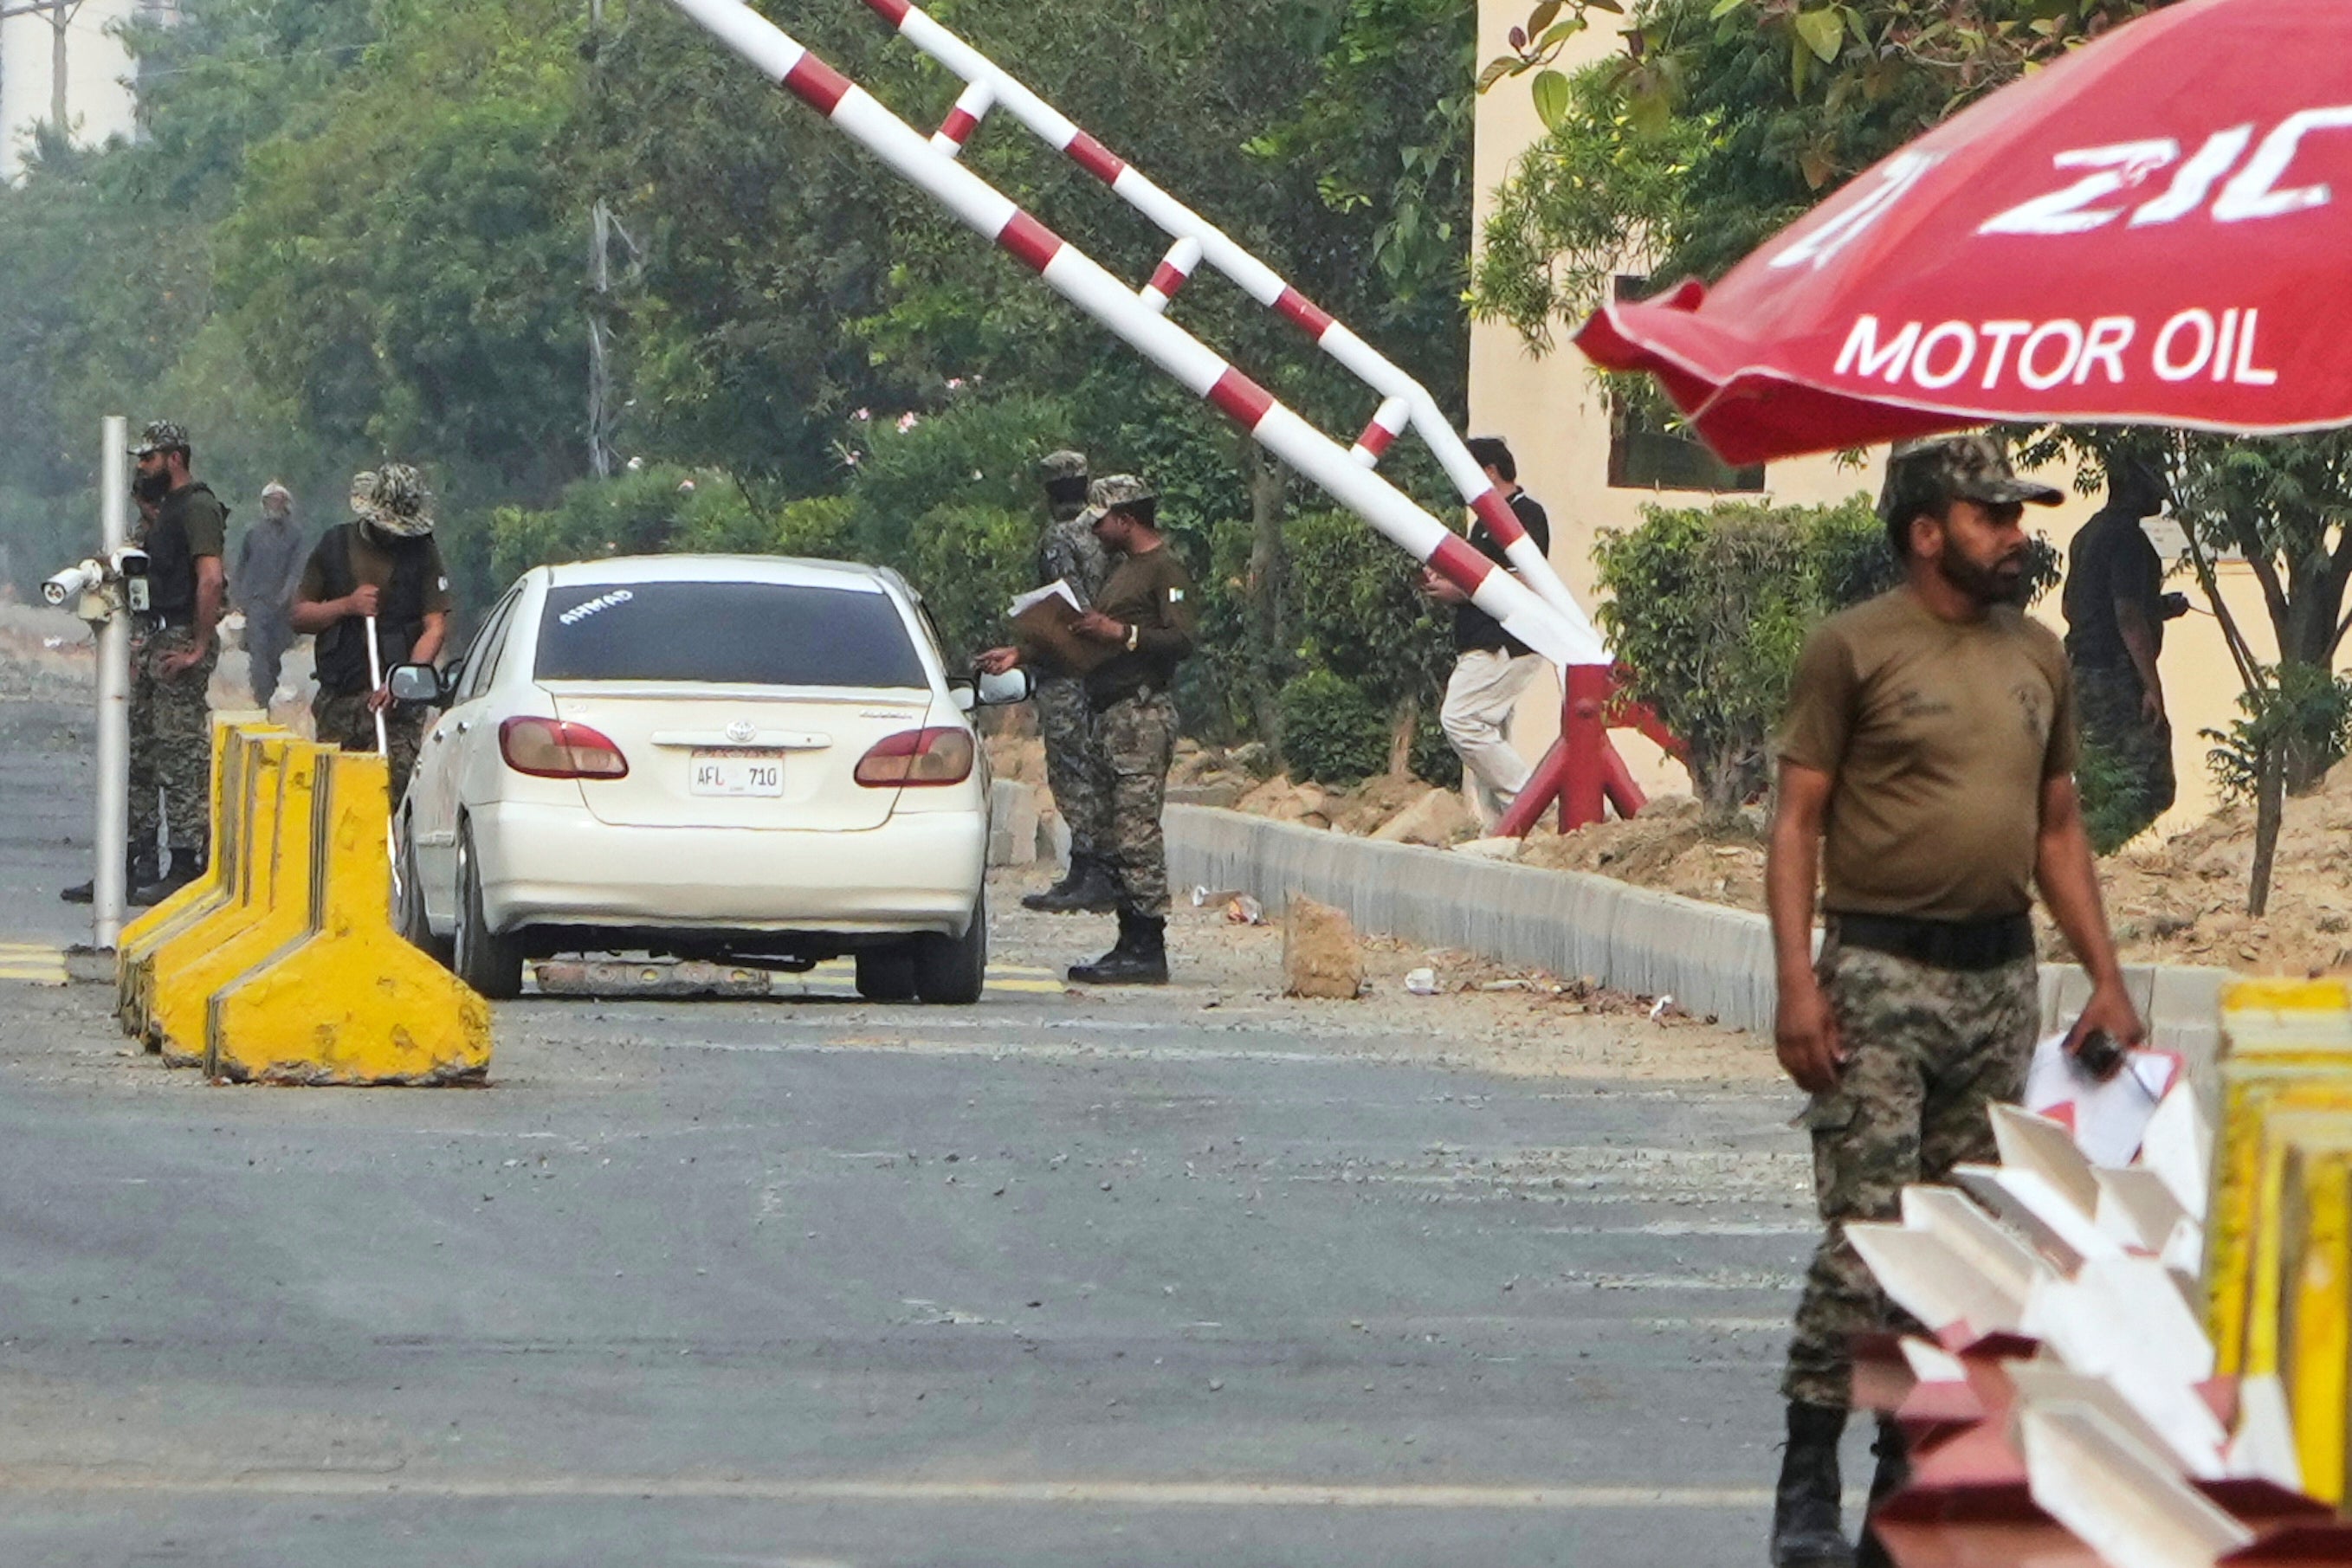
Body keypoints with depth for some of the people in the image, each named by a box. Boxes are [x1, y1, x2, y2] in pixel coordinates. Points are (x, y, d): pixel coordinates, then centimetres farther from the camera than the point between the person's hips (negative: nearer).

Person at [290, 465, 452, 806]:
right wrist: (346, 605, -6)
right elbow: (299, 615, 13)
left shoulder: (421, 552, 5)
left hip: (396, 701, -2)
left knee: (392, 788, -15)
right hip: (337, 699, 3)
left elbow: (436, 627, -2)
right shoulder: (335, 545, 11)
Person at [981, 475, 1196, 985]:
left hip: (1143, 715, -10)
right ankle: (1132, 944, 7)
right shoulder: (1123, 568, 24)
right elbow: (1084, 636, 31)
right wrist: (1020, 654, 26)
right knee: (1115, 839, 6)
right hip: (1110, 713, 10)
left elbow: (1183, 640, -17)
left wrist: (1120, 633, -21)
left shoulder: (1164, 569, -6)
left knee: (1136, 833, -12)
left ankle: (1147, 949, -14)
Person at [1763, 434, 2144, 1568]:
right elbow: (1796, 823, -5)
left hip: (2001, 976, 6)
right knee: (1865, 1233, -11)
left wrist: (2107, 981, 12)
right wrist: (1797, 984, -14)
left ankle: (1912, 1475, 11)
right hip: (1882, 974, -6)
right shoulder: (1854, 649, -4)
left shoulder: (2038, 658, 14)